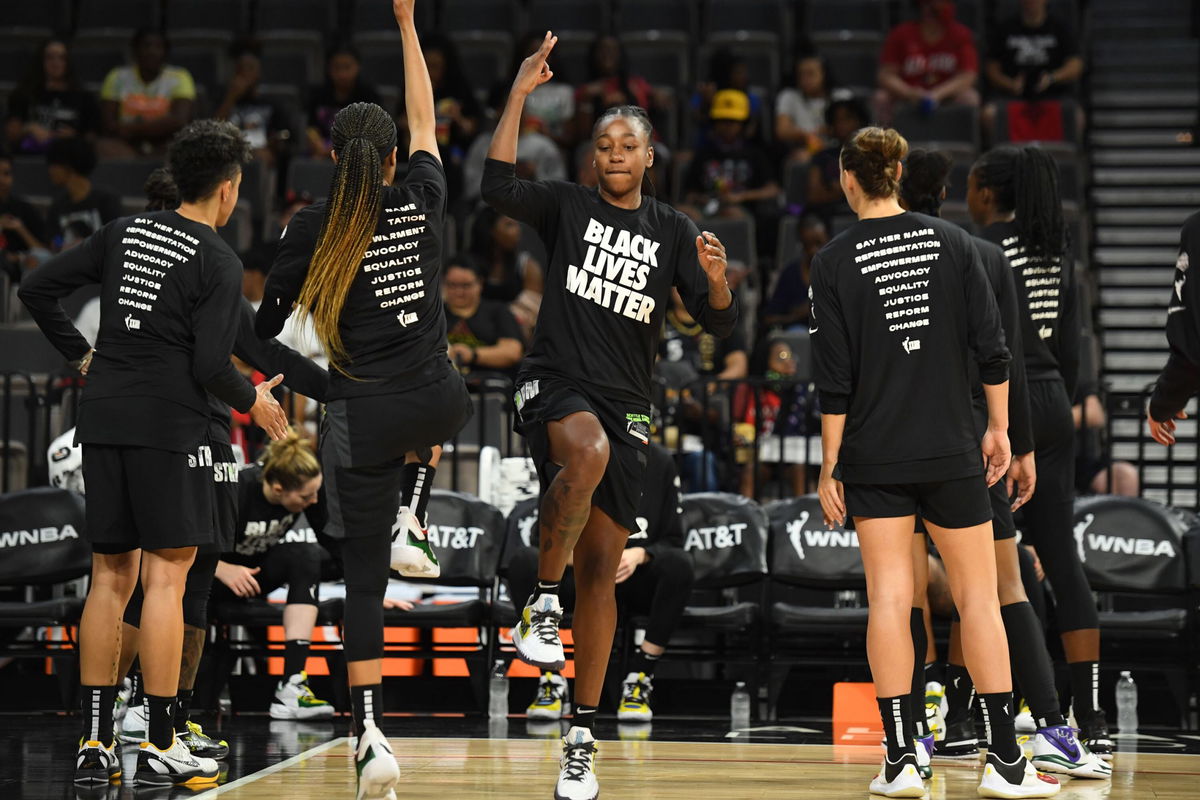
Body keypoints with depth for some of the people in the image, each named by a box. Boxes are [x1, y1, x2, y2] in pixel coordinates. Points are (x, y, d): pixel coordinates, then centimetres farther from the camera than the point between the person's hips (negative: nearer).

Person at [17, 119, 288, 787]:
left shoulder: (125, 232, 12)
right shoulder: (219, 263, -7)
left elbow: (38, 290, 11)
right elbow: (211, 365, -13)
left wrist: (82, 355, 21)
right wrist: (254, 401, 5)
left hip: (104, 420, 6)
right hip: (169, 425, -6)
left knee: (111, 576, 10)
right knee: (166, 577, -3)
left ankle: (96, 742, 10)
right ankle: (160, 745, -2)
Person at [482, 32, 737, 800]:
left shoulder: (672, 231, 9)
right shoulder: (569, 206, 4)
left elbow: (721, 323, 6)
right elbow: (498, 187, -15)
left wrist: (716, 277, -16)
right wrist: (521, 93, -18)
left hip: (626, 404, 3)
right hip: (555, 382, -3)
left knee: (603, 565, 2)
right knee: (587, 454, -40)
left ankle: (583, 738, 7)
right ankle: (544, 599, -19)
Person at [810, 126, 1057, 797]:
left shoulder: (835, 262, -4)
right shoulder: (952, 241, 1)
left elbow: (835, 378, -5)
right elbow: (992, 346, -1)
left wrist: (831, 465, 0)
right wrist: (999, 428, 9)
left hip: (874, 458, -1)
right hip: (952, 451, 1)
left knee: (890, 598, 2)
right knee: (978, 595, 4)